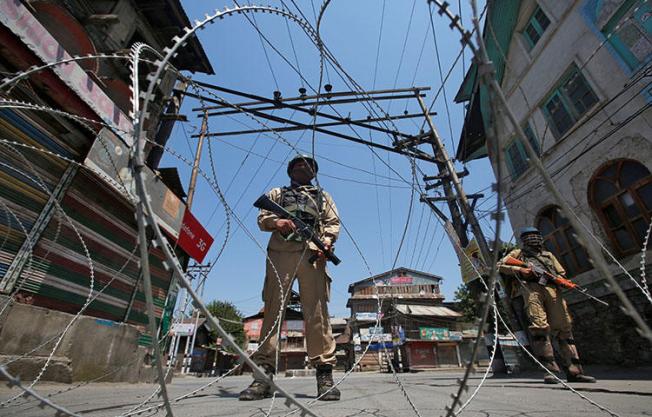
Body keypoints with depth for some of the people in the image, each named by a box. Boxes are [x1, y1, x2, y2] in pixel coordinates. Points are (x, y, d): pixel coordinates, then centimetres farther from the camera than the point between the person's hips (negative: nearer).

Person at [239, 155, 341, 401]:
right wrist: (275, 221, -7)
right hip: (280, 251, 1)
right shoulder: (277, 193, 30)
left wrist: (327, 241, -5)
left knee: (317, 312, -9)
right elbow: (262, 218, 17)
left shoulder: (323, 196, 30)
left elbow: (333, 222, 16)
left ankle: (324, 372, -7)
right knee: (273, 309, -6)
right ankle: (264, 373, -4)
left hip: (312, 253, 0)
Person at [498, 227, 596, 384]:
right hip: (531, 289, -4)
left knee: (564, 328, -3)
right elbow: (500, 265, 11)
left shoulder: (548, 255, 33)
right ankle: (549, 369, -17)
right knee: (539, 327, -17)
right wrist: (519, 270, -5)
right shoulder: (518, 253, 23)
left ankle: (574, 371, 1)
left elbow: (561, 273, 27)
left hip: (552, 289, 4)